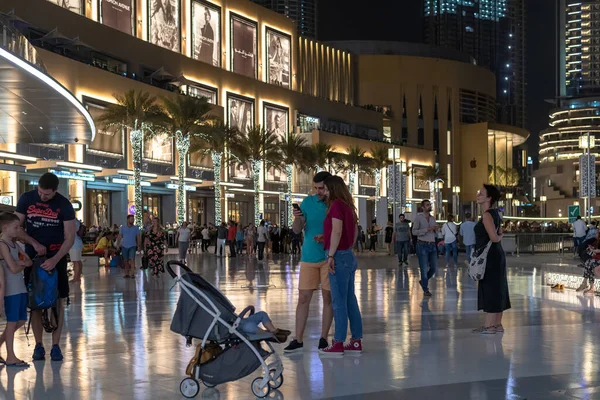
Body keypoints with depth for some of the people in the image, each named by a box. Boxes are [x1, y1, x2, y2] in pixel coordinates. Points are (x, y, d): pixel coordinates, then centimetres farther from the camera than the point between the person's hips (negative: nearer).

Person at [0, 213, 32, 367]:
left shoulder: (15, 244, 14)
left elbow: (30, 261, 11)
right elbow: (14, 269, -17)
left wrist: (21, 262, -9)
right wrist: (24, 264, 1)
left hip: (21, 289, 8)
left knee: (21, 320, 11)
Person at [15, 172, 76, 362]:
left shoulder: (64, 205, -10)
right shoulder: (26, 199, -5)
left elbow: (70, 237, -11)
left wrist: (55, 259, -22)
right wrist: (35, 243, -16)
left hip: (56, 258, -1)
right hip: (32, 257, 1)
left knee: (57, 301, -1)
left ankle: (56, 346, 4)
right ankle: (38, 345, 9)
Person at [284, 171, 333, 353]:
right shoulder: (308, 202, 3)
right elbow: (297, 230, 2)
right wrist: (297, 218, -19)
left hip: (328, 257, -2)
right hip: (309, 257, 2)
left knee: (328, 298, 4)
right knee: (303, 298, 2)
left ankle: (323, 339, 12)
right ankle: (298, 340, 6)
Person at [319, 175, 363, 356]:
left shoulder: (336, 204, -11)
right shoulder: (348, 206, 13)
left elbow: (337, 231, -20)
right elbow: (355, 231, 18)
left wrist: (331, 255, -19)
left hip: (339, 256, -9)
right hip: (348, 256, 9)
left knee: (339, 301, -5)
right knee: (350, 300, 10)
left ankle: (338, 344, -2)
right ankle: (356, 341, 14)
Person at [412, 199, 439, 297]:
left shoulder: (433, 218, 13)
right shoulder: (418, 217, -4)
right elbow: (414, 231, -11)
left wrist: (436, 229, -3)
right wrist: (427, 229, -19)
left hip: (432, 245, 5)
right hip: (422, 245, -5)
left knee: (434, 268, 6)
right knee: (424, 268, -1)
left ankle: (423, 281, 31)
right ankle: (425, 289, 12)